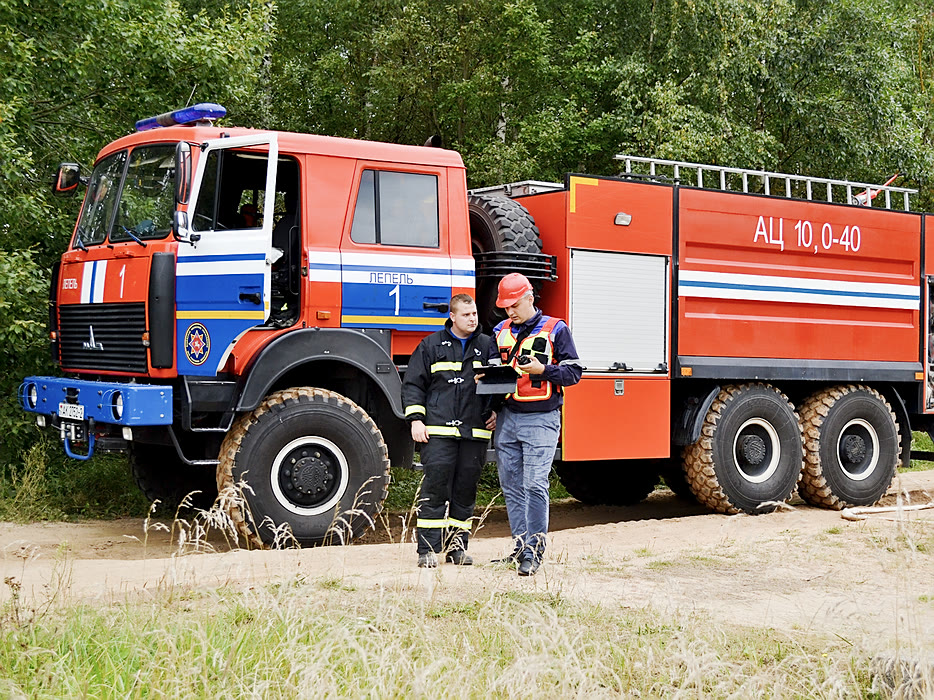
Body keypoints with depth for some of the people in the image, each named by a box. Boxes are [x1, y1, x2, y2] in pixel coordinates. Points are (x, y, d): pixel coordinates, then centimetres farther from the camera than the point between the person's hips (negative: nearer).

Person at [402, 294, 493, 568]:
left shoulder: (487, 346, 12)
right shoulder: (431, 345, 7)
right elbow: (413, 383, 6)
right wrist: (416, 419, -2)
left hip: (474, 433, 2)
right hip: (438, 431, -2)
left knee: (466, 491, 6)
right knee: (435, 487, -6)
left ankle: (457, 547, 15)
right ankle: (428, 550, -2)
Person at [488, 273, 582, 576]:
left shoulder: (555, 330, 0)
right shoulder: (501, 332, 13)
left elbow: (573, 372, -1)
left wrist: (542, 370, -17)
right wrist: (494, 409, 8)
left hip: (541, 420, -5)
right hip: (507, 420, 5)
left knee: (534, 485, -11)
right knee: (511, 486, 7)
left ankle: (534, 551, -7)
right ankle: (521, 545, 16)